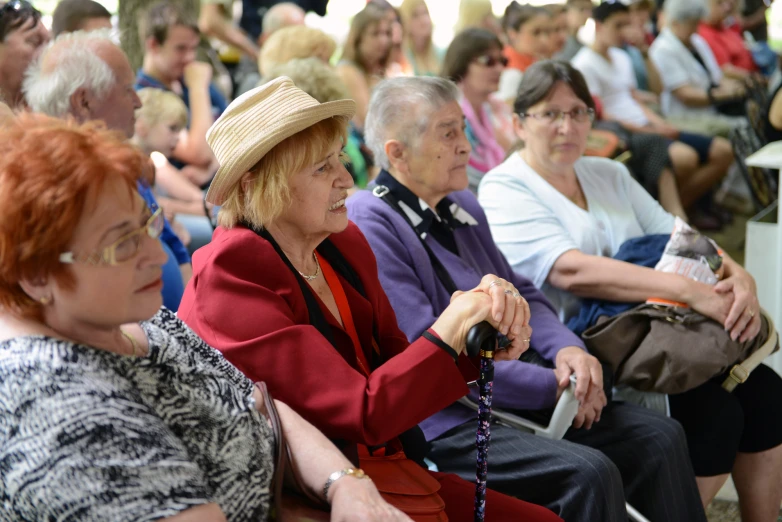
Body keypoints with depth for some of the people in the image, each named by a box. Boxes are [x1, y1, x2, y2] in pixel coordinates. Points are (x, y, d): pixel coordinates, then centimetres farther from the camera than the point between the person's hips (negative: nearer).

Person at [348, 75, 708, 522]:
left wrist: (567, 348, -3)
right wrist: (552, 388, -15)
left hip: (510, 395, 9)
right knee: (587, 472, -27)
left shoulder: (463, 206, 16)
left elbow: (522, 295, 21)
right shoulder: (369, 222, -13)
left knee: (660, 438, -3)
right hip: (441, 422, -9)